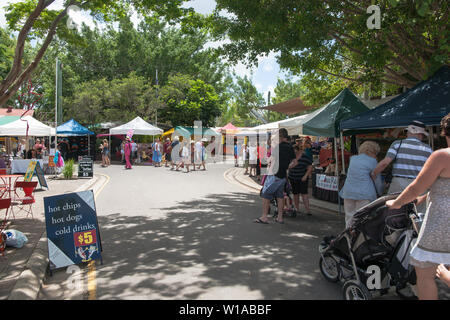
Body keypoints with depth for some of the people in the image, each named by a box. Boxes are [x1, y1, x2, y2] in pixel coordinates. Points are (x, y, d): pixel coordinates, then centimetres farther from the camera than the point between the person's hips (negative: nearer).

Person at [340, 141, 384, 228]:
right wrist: (380, 193, 17)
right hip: (364, 194, -5)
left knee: (349, 218, 11)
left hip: (348, 192, 5)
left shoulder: (353, 159, 13)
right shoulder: (372, 161, -3)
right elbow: (377, 180, 3)